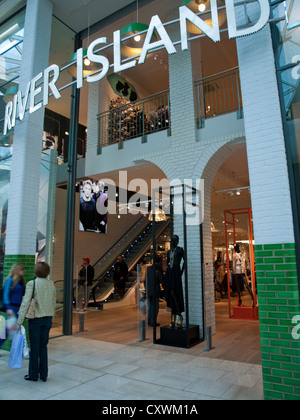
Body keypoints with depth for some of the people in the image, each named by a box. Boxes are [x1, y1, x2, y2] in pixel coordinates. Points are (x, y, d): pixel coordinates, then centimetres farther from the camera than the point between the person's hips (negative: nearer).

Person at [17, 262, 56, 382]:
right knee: (43, 346, 14)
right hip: (47, 318, 5)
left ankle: (33, 374, 20)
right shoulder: (51, 284, 2)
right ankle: (44, 375, 19)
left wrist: (20, 321, -12)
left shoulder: (31, 284, -14)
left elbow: (26, 303, -17)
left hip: (35, 319, -4)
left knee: (34, 347, 8)